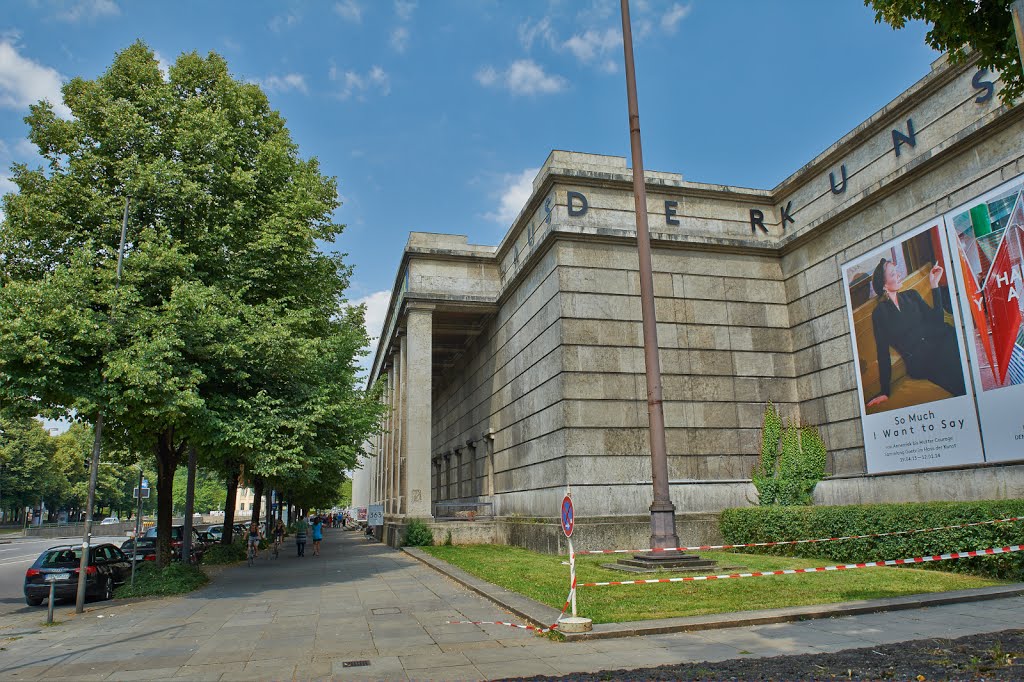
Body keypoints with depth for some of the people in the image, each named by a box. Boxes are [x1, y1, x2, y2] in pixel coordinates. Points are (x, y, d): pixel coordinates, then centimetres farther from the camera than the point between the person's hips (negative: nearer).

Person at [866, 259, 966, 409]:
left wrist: (934, 285, 1)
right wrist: (885, 391, 1)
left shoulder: (911, 295, 18)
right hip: (920, 364, -4)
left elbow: (937, 321, 5)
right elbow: (883, 352, 5)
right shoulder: (879, 313, 7)